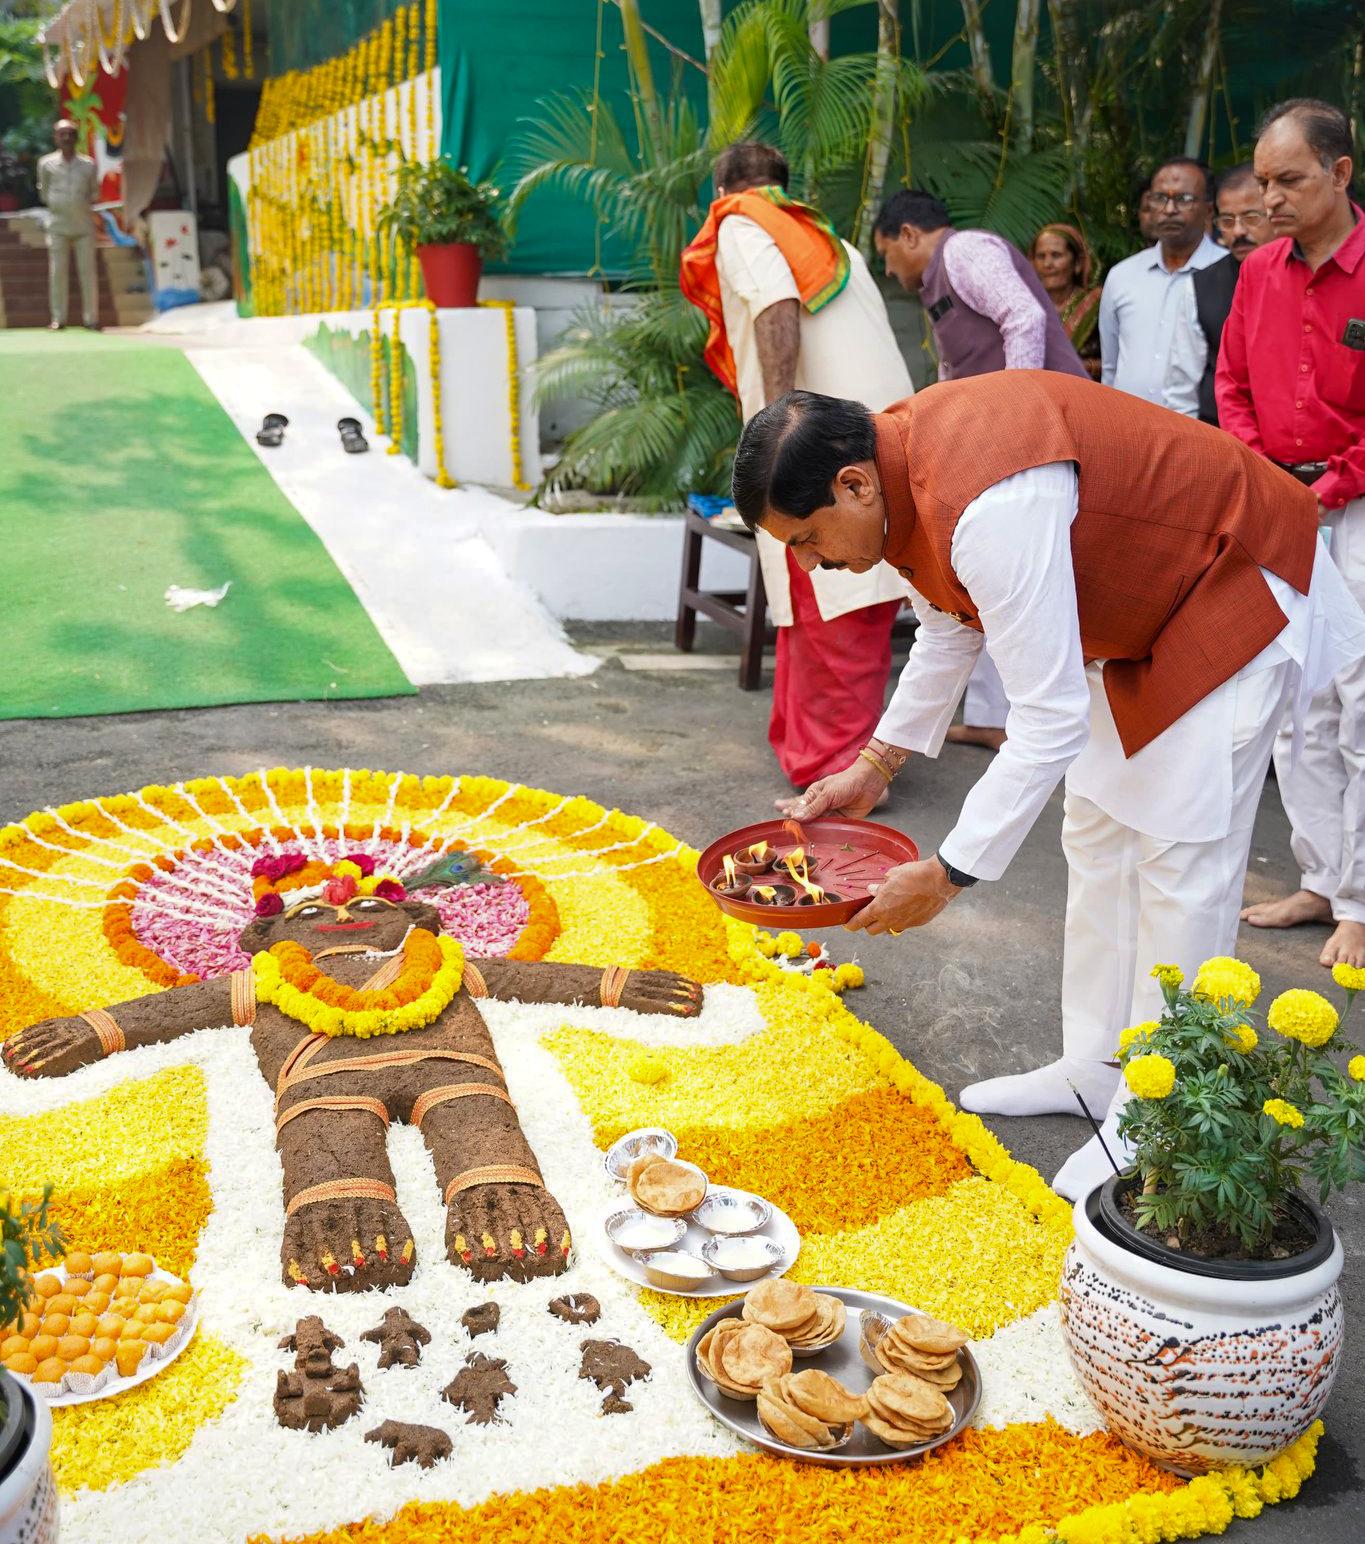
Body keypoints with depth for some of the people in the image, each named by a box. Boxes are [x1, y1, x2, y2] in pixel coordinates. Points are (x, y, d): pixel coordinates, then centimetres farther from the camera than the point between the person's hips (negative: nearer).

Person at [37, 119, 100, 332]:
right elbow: (43, 191, 13)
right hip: (58, 224, 0)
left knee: (88, 271, 0)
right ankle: (58, 318, 4)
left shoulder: (88, 165, 1)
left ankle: (91, 318, 5)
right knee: (57, 271, 0)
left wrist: (85, 205, 6)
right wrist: (55, 206, 8)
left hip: (84, 224, 0)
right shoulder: (46, 164, 1)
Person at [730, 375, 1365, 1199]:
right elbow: (951, 628, 8)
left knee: (1184, 856, -8)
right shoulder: (903, 459, -8)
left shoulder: (994, 509, -39)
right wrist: (873, 767, 7)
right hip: (1142, 606, 10)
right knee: (1100, 835, 13)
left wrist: (948, 876, -29)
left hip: (1237, 593, -10)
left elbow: (1051, 721, -36)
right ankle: (1098, 1066, 25)